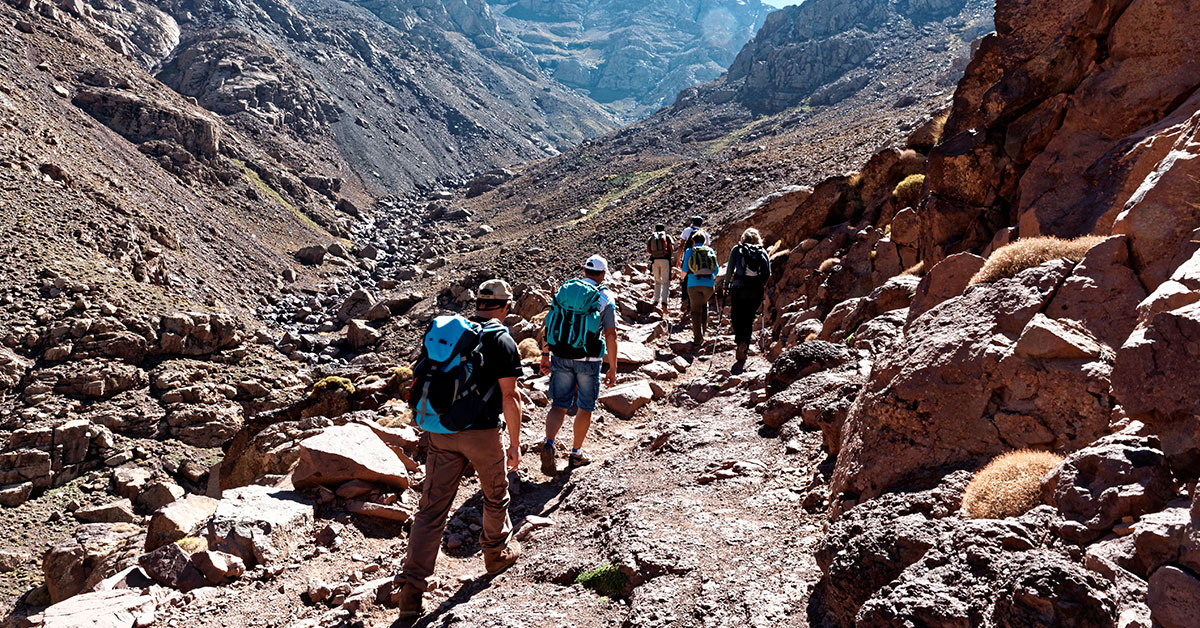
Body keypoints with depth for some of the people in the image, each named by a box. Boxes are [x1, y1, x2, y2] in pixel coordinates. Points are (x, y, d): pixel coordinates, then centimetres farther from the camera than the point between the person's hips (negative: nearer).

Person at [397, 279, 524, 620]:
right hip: (482, 434, -4)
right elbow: (509, 397, -10)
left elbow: (425, 380, 13)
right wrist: (515, 444, -2)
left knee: (432, 508, 5)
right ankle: (498, 552, 42)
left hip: (441, 433, 4)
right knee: (495, 495, 21)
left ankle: (411, 591, 2)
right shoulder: (503, 342, -8)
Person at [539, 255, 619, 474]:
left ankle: (549, 443, -14)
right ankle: (576, 453, 25)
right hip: (588, 360, -3)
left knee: (559, 405, 8)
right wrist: (612, 369, -1)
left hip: (560, 357, 3)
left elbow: (549, 325, 5)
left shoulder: (564, 290, 5)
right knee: (585, 407, 15)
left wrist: (545, 355, 12)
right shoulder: (605, 298, -5)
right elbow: (611, 336, -8)